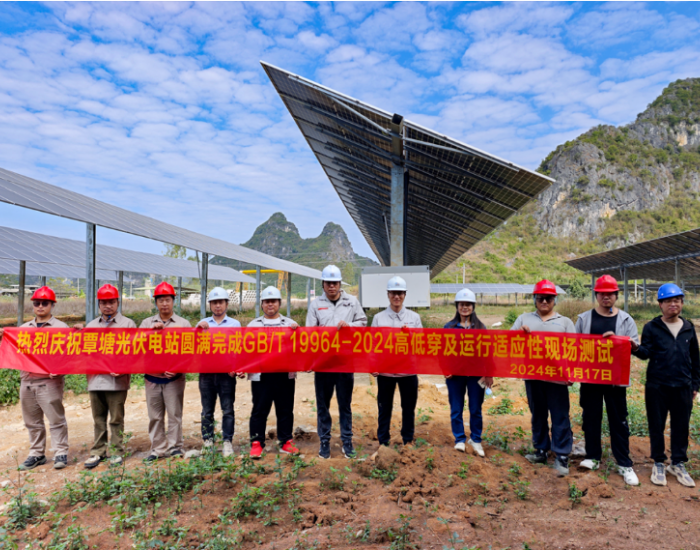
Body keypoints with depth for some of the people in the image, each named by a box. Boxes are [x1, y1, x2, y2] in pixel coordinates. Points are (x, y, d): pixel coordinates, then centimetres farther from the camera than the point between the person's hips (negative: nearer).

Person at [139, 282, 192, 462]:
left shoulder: (183, 323, 6)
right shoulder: (146, 323, 12)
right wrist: (152, 329, -14)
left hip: (174, 377, -2)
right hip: (152, 377, 2)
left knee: (174, 414, 1)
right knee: (155, 416, 8)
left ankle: (175, 447, 12)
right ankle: (158, 448, 19)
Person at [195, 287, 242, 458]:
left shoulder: (235, 324, 9)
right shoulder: (202, 324, 14)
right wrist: (199, 329, -13)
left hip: (227, 373, -1)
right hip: (206, 372, 2)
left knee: (228, 410, -2)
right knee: (207, 410, 7)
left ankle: (227, 442, 4)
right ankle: (208, 442, 15)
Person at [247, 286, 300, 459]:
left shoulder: (290, 324, 13)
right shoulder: (253, 324, 12)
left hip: (285, 375, 1)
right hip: (260, 375, -1)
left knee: (285, 410, 7)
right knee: (259, 410, 2)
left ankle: (286, 442, 18)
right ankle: (256, 443, 12)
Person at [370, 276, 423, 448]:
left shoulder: (414, 317, 7)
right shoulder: (378, 318, 4)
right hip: (385, 370, -1)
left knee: (408, 407, 11)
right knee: (384, 407, 8)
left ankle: (408, 440, 26)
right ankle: (383, 441, 21)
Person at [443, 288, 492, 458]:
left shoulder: (481, 327, 5)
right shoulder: (449, 327, 3)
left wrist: (489, 373, 0)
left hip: (476, 374, 0)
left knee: (476, 409, 6)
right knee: (456, 409, 6)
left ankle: (475, 439, 22)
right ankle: (459, 439, 19)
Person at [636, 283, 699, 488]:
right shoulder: (652, 327, -2)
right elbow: (646, 353, -10)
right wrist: (637, 348, -32)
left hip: (683, 387, 3)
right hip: (657, 387, -3)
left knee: (681, 427, 11)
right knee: (657, 426, 7)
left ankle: (678, 464, 27)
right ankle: (659, 463, 22)